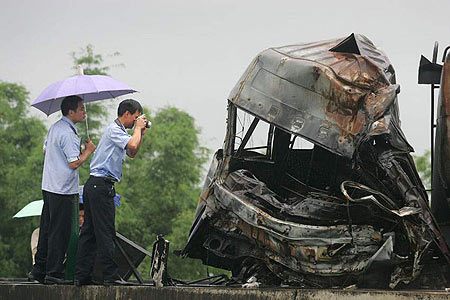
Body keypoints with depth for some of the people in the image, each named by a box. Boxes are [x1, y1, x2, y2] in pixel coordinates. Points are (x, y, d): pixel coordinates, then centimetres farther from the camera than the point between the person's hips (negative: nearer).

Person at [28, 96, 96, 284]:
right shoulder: (68, 134, -18)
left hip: (48, 187, 10)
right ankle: (53, 273, -2)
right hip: (63, 190, -10)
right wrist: (88, 150, -6)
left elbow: (46, 150, 26)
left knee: (46, 230, 13)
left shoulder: (54, 127, 13)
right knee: (59, 233, -4)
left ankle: (38, 270, 17)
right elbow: (74, 163, -20)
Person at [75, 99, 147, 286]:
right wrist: (138, 128, -4)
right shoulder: (114, 130, -9)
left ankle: (81, 275, 9)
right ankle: (110, 275, -9)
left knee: (89, 231, 8)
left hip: (94, 185, 11)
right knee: (105, 232, -10)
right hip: (101, 185, -11)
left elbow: (132, 153, 30)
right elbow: (133, 145, -22)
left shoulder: (118, 131, 23)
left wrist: (141, 133, 19)